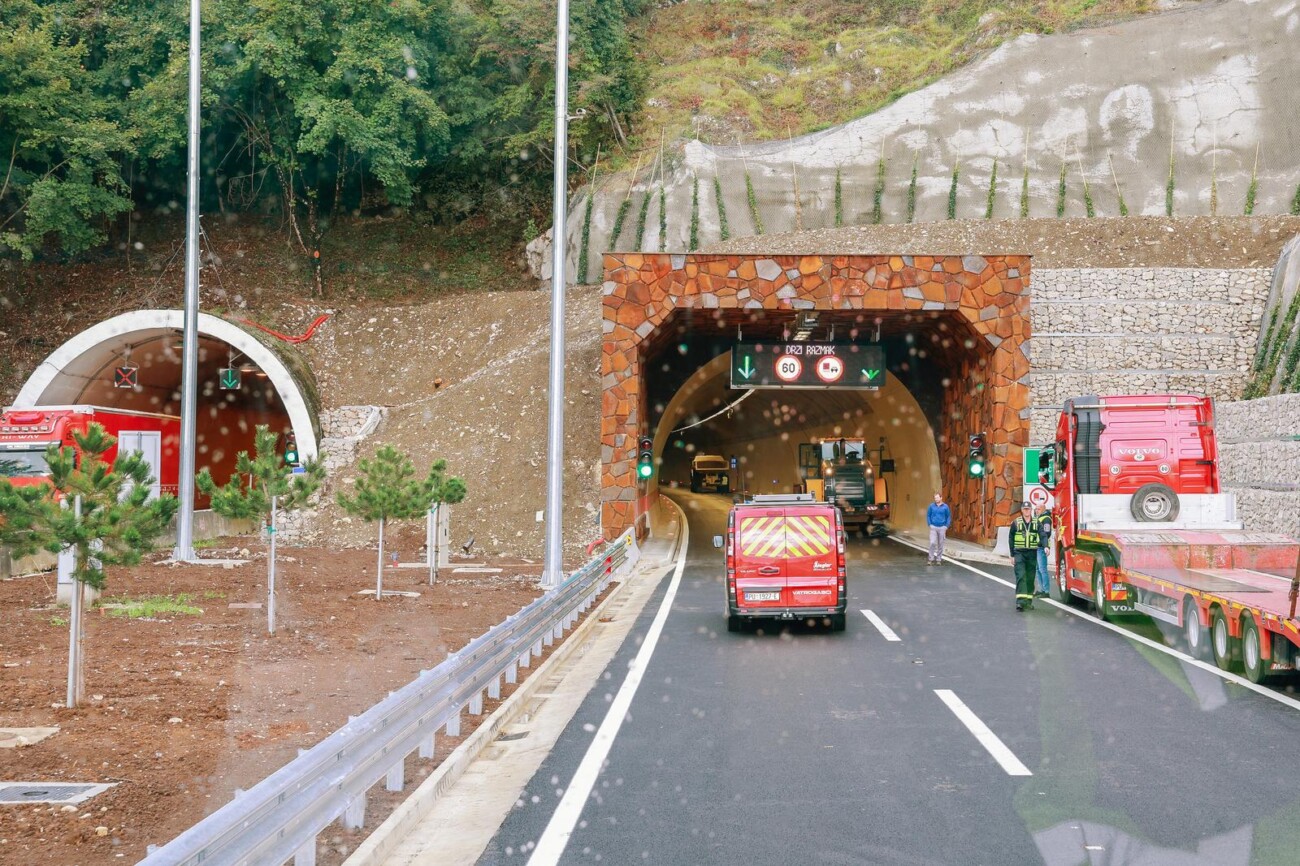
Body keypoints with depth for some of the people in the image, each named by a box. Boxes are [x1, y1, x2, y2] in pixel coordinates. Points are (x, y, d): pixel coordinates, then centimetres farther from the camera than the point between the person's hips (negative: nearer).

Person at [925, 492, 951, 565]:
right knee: (932, 543, -11)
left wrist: (946, 527, -4)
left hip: (942, 528, 0)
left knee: (940, 544, 5)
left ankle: (938, 559, 14)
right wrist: (930, 525, -3)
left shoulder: (945, 507, -2)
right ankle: (931, 559, -6)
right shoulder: (932, 506, 0)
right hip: (933, 527, 0)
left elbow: (949, 517, 4)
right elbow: (928, 516, 7)